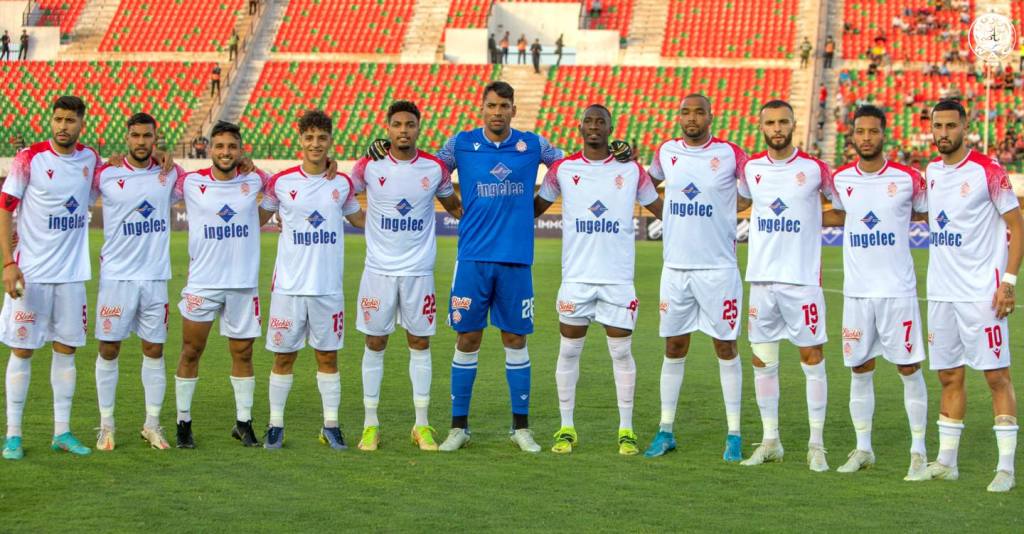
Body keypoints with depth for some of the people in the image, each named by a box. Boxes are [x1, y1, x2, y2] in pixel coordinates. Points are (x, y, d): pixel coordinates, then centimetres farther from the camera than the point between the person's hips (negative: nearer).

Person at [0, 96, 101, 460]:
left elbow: (94, 194, 23)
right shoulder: (29, 159, -9)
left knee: (66, 348, 8)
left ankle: (62, 432, 16)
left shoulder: (90, 159, 5)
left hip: (72, 272, 4)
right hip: (31, 272, -4)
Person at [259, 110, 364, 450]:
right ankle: (276, 425, 14)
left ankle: (331, 425, 14)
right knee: (284, 356, 5)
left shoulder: (342, 184, 5)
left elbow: (360, 220, 21)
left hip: (328, 287, 1)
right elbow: (257, 218, 13)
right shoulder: (281, 182, -1)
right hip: (288, 285, -1)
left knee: (328, 357, 6)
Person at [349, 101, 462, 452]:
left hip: (418, 270, 1)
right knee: (375, 343, 4)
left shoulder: (435, 168, 0)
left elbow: (456, 208, 16)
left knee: (420, 343, 5)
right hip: (378, 269, -1)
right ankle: (370, 424, 12)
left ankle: (422, 425, 13)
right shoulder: (369, 166, -3)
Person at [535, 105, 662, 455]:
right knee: (569, 351, 3)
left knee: (621, 352, 1)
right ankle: (566, 429, 12)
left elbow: (662, 210, 13)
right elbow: (534, 209, 16)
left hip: (618, 278, -1)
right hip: (576, 276, 1)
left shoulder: (631, 170, 4)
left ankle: (626, 430, 10)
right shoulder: (562, 169, 5)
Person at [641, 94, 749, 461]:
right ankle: (666, 430, 15)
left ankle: (734, 434, 7)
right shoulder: (666, 152, 7)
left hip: (718, 268, -3)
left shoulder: (730, 154, -5)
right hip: (675, 267, 4)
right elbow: (648, 181, 26)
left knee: (725, 348, 1)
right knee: (674, 348, 8)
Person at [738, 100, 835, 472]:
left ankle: (816, 444, 5)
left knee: (812, 358, -2)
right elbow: (739, 201, 26)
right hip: (761, 278, 4)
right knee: (762, 360, 7)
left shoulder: (814, 169, -4)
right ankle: (770, 441, 17)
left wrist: (814, 219, -5)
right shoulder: (750, 168, 7)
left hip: (802, 278, -4)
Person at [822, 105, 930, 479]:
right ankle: (863, 449, 19)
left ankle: (919, 452, 7)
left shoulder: (908, 179, -6)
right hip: (856, 291, 3)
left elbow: (928, 212, 10)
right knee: (859, 370, 8)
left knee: (909, 368, -1)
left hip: (898, 290, -3)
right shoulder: (841, 179, 4)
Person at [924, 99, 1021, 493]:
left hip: (981, 293, -6)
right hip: (941, 293, 6)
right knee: (949, 377, 10)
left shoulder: (987, 172, -8)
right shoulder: (930, 173, 10)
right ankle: (946, 461, 16)